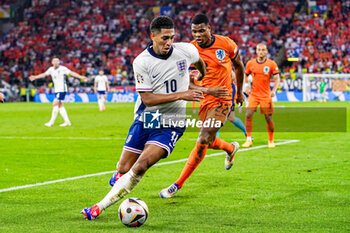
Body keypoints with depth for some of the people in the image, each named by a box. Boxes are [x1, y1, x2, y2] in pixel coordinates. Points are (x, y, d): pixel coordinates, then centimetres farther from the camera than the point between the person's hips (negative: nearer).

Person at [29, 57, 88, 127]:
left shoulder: (62, 69, -11)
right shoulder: (51, 69, 7)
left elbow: (71, 73, -16)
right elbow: (44, 74, 21)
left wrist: (81, 77, -26)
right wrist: (35, 77, 28)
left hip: (62, 90, -7)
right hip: (57, 90, 7)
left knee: (55, 104, -12)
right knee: (60, 106, 5)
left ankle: (52, 122, -8)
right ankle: (67, 122, 9)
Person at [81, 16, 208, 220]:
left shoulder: (187, 51, -6)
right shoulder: (142, 62, -12)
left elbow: (199, 62, 20)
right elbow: (148, 99, -16)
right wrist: (181, 95, -22)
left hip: (171, 123, -1)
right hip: (144, 118, 1)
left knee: (141, 166, -22)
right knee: (123, 169, 2)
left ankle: (100, 207, -18)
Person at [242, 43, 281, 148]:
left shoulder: (271, 64, -3)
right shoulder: (250, 63, 4)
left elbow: (277, 79, -1)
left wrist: (274, 90, -16)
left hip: (266, 95, -2)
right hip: (253, 94, 2)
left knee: (268, 118, -1)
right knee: (248, 115, -12)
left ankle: (271, 141, 14)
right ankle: (249, 140, -4)